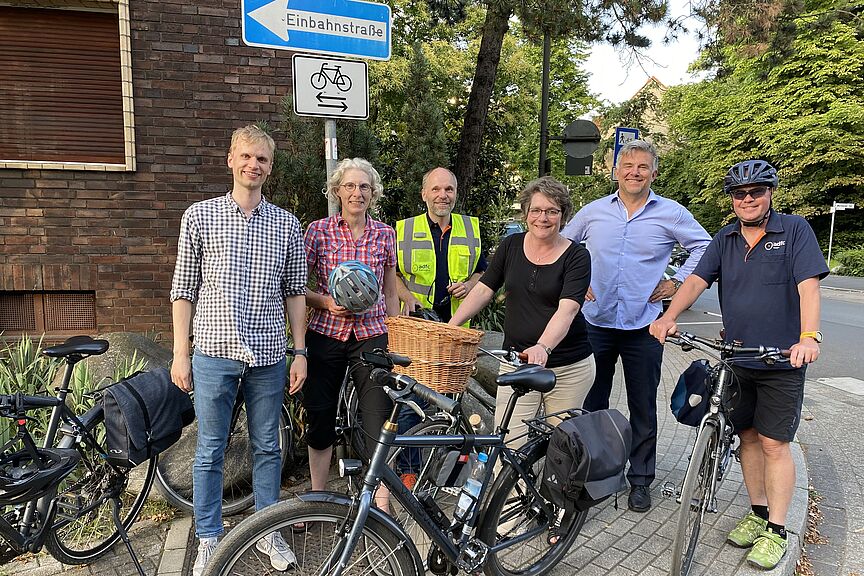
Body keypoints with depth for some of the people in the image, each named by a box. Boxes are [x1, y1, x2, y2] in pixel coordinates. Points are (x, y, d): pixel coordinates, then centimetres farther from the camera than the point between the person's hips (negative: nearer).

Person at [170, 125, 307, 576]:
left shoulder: (287, 224, 6)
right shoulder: (200, 216, 1)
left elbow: (295, 293, 9)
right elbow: (183, 290, 2)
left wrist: (300, 352, 4)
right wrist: (180, 354, -1)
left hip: (268, 356, 2)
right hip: (214, 353, -1)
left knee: (267, 448, 13)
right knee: (210, 452, 9)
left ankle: (268, 532, 30)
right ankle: (209, 540, 27)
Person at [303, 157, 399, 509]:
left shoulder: (385, 234, 5)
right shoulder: (319, 230, 0)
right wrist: (326, 302, -15)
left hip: (371, 336, 0)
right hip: (325, 336, 0)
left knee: (379, 423, -4)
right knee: (320, 420, 11)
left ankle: (381, 508, 9)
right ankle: (317, 498, 32)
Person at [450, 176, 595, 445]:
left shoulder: (576, 256, -6)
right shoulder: (511, 245, 5)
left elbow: (566, 310, -19)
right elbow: (483, 289, 7)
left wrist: (543, 347, -36)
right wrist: (449, 327, -4)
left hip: (569, 368, -2)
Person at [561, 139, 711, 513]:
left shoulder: (672, 214, 0)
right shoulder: (594, 211, 5)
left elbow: (705, 248, 8)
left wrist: (677, 282, 0)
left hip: (643, 325, -1)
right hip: (596, 321, 2)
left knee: (643, 408, 8)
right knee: (591, 403, 10)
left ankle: (641, 479, 23)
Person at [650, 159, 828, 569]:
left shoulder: (794, 230, -5)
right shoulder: (725, 239, 7)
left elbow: (808, 285, -17)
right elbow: (697, 280, -3)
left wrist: (809, 336, -31)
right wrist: (668, 317, -20)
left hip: (782, 361, -4)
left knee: (774, 444, 0)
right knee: (748, 437, 12)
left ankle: (775, 532, 12)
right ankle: (758, 514, 28)